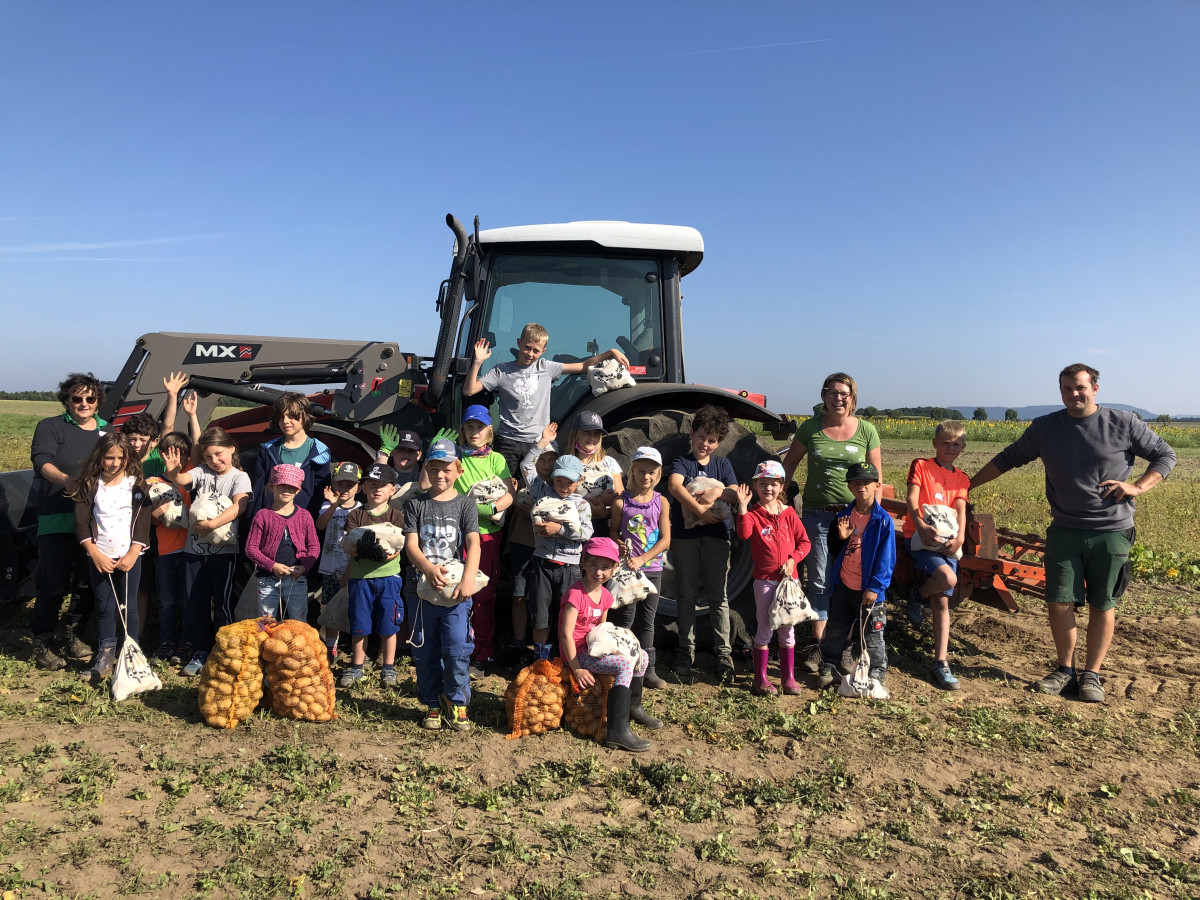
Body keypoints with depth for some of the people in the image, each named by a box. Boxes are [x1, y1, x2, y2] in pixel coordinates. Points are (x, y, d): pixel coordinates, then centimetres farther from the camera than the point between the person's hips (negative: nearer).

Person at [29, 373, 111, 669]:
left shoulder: (107, 431, 17)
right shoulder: (51, 427, 3)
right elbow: (41, 462, -13)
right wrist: (65, 480, -33)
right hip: (57, 521, -4)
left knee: (88, 584, 9)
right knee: (54, 585, -3)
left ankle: (68, 634, 28)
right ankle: (42, 644, 12)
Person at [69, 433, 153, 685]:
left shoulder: (136, 485, 0)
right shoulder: (89, 485, 2)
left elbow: (143, 522, -4)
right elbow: (81, 522, -2)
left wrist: (132, 555, -12)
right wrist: (95, 553, -11)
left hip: (129, 555, -1)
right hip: (99, 556, 1)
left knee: (129, 607, 4)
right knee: (104, 607, 7)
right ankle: (105, 657, 17)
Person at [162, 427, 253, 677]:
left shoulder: (239, 477, -2)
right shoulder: (201, 473, 8)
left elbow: (239, 506, -18)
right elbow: (182, 480, -12)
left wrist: (212, 524, -26)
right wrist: (173, 471, -34)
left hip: (223, 550, -4)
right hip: (194, 549, 4)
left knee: (222, 603, 0)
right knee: (196, 603, 10)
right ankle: (201, 653, 22)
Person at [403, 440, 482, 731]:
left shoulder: (465, 505, 3)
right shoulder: (416, 504, 7)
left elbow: (473, 543, -8)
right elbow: (410, 543, -2)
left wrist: (468, 579, -24)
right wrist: (428, 568, -21)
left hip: (456, 591, -2)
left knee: (457, 649, -6)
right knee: (425, 652, 9)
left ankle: (456, 703, 12)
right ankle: (433, 705, 24)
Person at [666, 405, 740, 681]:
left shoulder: (722, 464, 12)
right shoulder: (682, 462, 2)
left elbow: (736, 495, 1)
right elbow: (674, 486, -19)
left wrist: (718, 491, -19)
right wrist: (700, 510, -26)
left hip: (716, 536, 1)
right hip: (684, 536, -1)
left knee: (718, 596, 2)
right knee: (686, 596, 6)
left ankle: (723, 652, 8)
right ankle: (686, 651, 16)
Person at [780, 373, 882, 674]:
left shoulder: (866, 430, 0)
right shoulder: (810, 428, 0)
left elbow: (876, 476, 5)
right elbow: (790, 462, 11)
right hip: (817, 514, 0)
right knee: (819, 581, 5)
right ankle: (817, 643, 14)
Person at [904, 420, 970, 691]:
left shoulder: (961, 479, 17)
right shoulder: (920, 466, 5)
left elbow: (961, 511, 3)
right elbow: (912, 499, -8)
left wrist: (960, 537, -17)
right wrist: (922, 526, -26)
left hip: (947, 542, 4)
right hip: (919, 538, -4)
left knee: (942, 602, -2)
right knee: (947, 577, -29)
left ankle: (941, 663, 1)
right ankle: (917, 595, 3)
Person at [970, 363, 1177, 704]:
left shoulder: (1124, 423, 0)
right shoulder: (1045, 428, 4)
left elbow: (1165, 456, 9)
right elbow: (1008, 458, 13)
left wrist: (1138, 487, -6)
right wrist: (968, 484, 12)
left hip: (1111, 531, -1)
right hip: (1065, 531, 1)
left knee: (1103, 605, 5)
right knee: (1059, 603, -1)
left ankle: (1092, 674, 16)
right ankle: (1065, 669, 16)